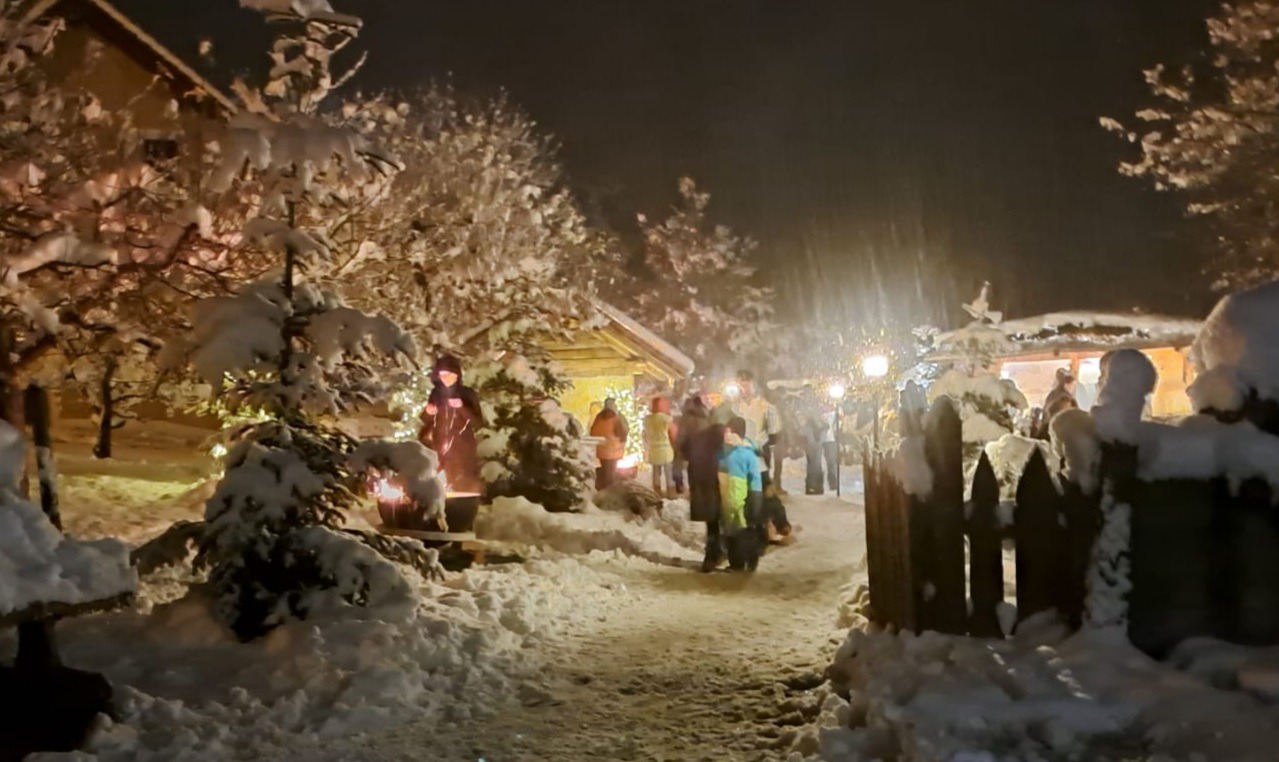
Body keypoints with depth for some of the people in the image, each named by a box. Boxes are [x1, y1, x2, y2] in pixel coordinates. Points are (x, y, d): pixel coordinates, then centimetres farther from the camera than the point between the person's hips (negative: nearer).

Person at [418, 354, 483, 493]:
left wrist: (462, 408, -21)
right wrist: (428, 413, -8)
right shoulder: (436, 394, 7)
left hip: (462, 450, -3)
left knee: (464, 487, -8)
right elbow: (426, 422, 14)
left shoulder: (468, 394, -2)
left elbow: (478, 423, -8)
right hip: (440, 449, 3)